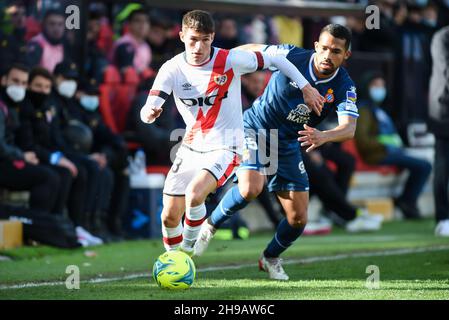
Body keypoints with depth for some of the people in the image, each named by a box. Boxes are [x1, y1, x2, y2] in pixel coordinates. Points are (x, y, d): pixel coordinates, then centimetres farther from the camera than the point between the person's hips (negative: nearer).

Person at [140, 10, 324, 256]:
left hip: (224, 149, -4)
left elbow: (274, 59, -3)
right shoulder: (172, 69, -9)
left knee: (194, 194, -30)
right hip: (191, 149, 4)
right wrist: (150, 113, -41)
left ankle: (189, 248, -4)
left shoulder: (230, 60, -15)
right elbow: (147, 112, -17)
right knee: (169, 216, 1)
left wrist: (306, 87, -2)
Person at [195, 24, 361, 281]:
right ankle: (209, 226, -3)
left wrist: (323, 136, -51)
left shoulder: (344, 87, -15)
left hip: (288, 145, 4)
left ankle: (271, 258, 32)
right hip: (255, 128, -4)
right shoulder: (292, 57, -19)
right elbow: (250, 51, -3)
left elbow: (349, 128, -30)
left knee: (298, 218, 2)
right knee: (251, 188, -30)